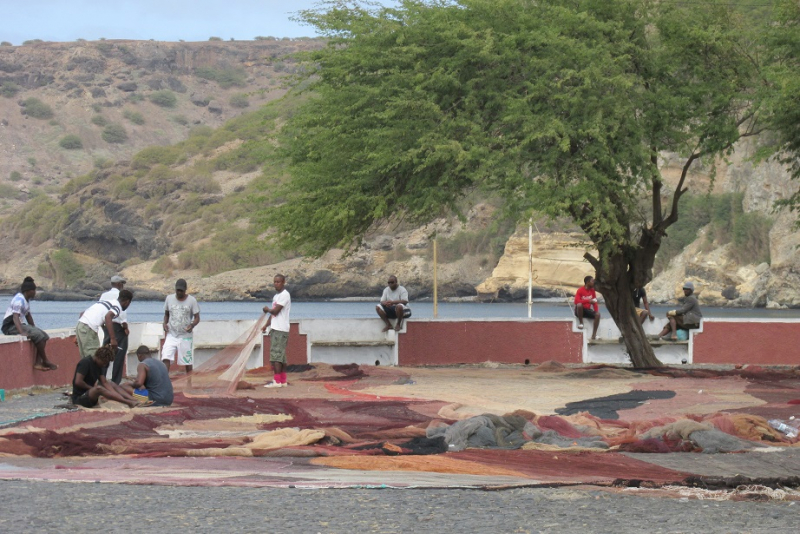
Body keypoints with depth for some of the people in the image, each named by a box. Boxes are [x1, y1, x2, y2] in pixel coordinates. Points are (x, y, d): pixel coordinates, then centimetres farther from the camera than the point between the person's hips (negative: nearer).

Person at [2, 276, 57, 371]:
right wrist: (21, 332, -41)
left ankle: (38, 363, -10)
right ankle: (45, 361, -15)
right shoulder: (19, 299, -19)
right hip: (10, 326, -11)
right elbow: (15, 317, -30)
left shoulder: (26, 300, 13)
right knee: (38, 335, -26)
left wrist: (34, 328, 16)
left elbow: (28, 316, 23)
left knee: (44, 335, 1)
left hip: (19, 325, 11)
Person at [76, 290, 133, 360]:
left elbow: (82, 314, 26)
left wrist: (77, 336, 28)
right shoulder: (118, 306, 2)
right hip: (89, 328, -8)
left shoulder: (105, 302, 27)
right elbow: (108, 317, -21)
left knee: (86, 359, 14)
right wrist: (113, 339, -25)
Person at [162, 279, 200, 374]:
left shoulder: (192, 300, -5)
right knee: (165, 359, -14)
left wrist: (192, 325, -25)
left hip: (186, 336, -2)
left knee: (188, 361, 4)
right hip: (171, 335, 2)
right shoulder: (169, 298, 4)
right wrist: (165, 323, -5)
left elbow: (197, 317, -4)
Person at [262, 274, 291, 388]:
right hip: (275, 329, 10)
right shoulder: (276, 296, 20)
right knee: (281, 356, 10)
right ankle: (283, 381, 13)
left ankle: (277, 381, -14)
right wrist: (266, 325, 11)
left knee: (275, 355, -12)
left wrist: (267, 309, 2)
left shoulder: (284, 295, -11)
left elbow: (275, 311, -17)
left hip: (280, 330, -10)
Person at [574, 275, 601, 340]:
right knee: (579, 305, -38)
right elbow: (577, 301, -25)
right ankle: (580, 322, -19)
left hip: (588, 311, 5)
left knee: (598, 314, -24)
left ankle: (594, 335, -28)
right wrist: (588, 301, -28)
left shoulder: (592, 290, 6)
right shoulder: (580, 290, -11)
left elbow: (595, 302, 6)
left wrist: (596, 310, -11)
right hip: (580, 311, -5)